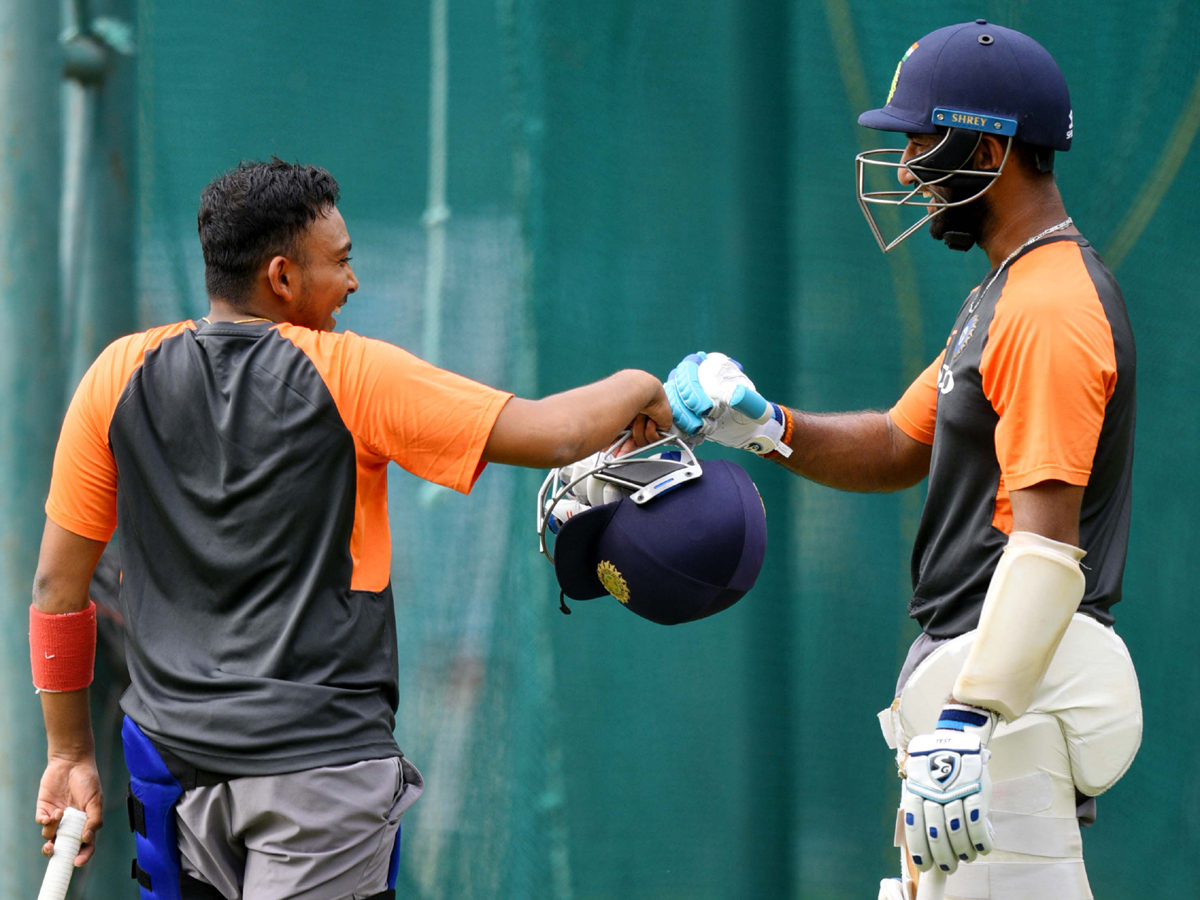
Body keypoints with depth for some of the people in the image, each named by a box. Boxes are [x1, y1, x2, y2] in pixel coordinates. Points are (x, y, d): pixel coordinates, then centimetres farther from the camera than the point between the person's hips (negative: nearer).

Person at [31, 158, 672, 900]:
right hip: (320, 760, -4)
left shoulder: (119, 376, 4)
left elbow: (57, 586, 7)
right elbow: (549, 435, -8)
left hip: (172, 751, 4)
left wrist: (71, 754, 15)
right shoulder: (347, 375, -7)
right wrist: (638, 392, 13)